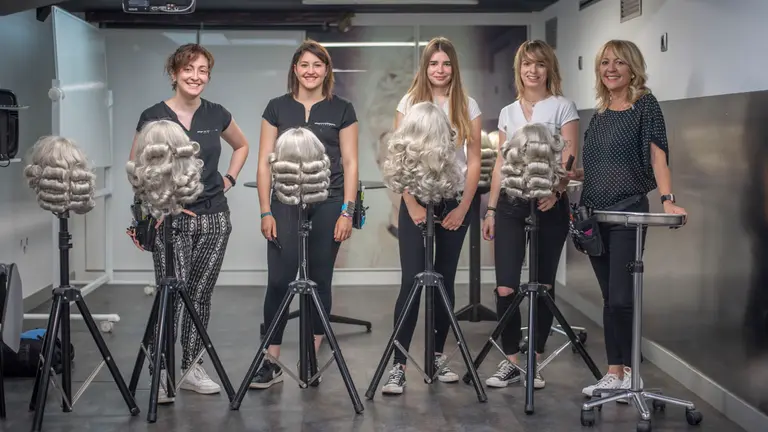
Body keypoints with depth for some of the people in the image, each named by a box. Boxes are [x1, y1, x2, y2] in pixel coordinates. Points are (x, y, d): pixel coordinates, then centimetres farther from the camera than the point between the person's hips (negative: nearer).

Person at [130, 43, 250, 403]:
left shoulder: (216, 115, 4)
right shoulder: (154, 117, -6)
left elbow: (242, 146, 22)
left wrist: (230, 178, 9)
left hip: (214, 218, 4)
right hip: (170, 220, -3)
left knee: (200, 295, 9)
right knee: (172, 295, -11)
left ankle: (191, 368, 20)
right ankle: (162, 373, -2)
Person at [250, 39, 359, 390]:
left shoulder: (342, 110, 5)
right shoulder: (277, 108, 6)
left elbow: (350, 163, 3)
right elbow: (265, 162, 5)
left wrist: (347, 211, -5)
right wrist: (266, 211, -2)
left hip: (328, 204, 0)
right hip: (286, 203, 0)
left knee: (320, 280, 6)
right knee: (279, 281, -6)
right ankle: (271, 363, 1)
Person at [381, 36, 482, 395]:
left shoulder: (468, 106, 5)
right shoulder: (409, 103, 3)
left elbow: (474, 161, 4)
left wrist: (463, 207, -5)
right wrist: (413, 204, -10)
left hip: (454, 203, 2)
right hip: (416, 202, -2)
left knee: (445, 281, 8)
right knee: (411, 281, -9)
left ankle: (438, 356, 19)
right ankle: (398, 365, -10)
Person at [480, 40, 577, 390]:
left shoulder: (562, 107, 1)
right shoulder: (508, 112, 14)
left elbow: (569, 160, -7)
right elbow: (500, 164, 15)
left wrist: (556, 192, -24)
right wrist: (491, 209, 10)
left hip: (549, 204, -3)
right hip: (511, 203, 3)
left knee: (542, 285, 3)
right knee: (505, 286, -4)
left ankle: (535, 361, 14)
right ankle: (510, 361, 7)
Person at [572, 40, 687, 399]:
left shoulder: (646, 105, -4)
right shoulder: (600, 113, 14)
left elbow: (657, 154, -15)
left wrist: (668, 200, -27)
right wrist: (569, 174, 5)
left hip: (628, 212, -6)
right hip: (595, 214, 6)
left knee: (621, 296, -8)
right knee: (609, 297, 9)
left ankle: (627, 371, 6)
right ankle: (615, 372, 15)